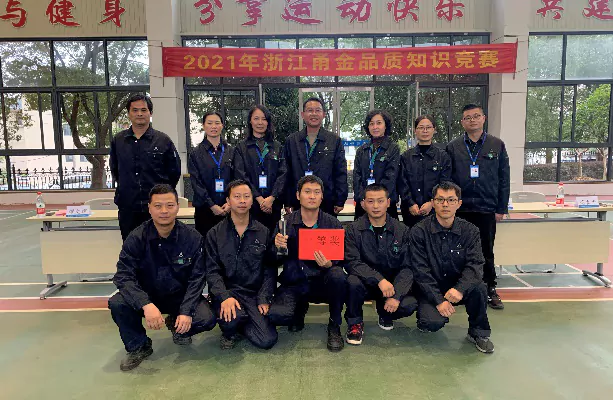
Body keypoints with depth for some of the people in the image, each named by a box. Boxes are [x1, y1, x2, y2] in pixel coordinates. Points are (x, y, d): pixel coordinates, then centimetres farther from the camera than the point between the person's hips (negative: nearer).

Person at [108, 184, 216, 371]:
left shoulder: (192, 238, -12)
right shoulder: (136, 238, -13)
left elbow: (197, 278, -11)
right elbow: (123, 276, -20)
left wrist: (186, 311, -24)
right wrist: (146, 305, -36)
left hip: (181, 296, 0)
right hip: (146, 297, 0)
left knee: (206, 319, -25)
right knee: (117, 303, -28)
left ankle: (176, 325, 12)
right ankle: (138, 346, 0)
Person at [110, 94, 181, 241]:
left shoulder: (163, 140, -2)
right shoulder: (118, 140, 7)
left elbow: (175, 171, 5)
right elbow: (114, 169, 21)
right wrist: (125, 188, 16)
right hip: (127, 208, 3)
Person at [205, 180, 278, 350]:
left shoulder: (263, 233, 8)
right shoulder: (215, 234, 4)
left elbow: (270, 270, 4)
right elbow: (212, 271, -3)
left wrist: (264, 299, -9)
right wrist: (224, 297, -20)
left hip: (254, 293, 2)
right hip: (226, 291, -1)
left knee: (268, 340, -14)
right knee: (232, 317, -34)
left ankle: (240, 324, 17)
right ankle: (229, 331, 5)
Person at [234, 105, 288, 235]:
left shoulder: (278, 147, 12)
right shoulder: (241, 147, 8)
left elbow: (282, 174, 3)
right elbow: (241, 175, -3)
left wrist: (271, 198, -11)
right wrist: (259, 198, -13)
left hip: (273, 203, 2)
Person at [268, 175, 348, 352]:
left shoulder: (333, 223, 0)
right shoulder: (285, 223, -1)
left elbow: (341, 260, 0)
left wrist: (329, 264, -24)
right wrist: (277, 248, -22)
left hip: (322, 282, 0)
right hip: (294, 283, 0)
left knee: (338, 276, -33)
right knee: (276, 315, -27)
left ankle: (334, 326, -6)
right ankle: (300, 308, 13)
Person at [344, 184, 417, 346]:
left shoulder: (402, 231, -2)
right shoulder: (354, 230, -6)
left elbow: (407, 267, -7)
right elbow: (351, 262, -17)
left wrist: (396, 295, -22)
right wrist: (379, 279, -31)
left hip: (392, 284, 2)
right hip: (366, 284, -1)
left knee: (409, 305, -26)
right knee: (353, 282, -34)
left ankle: (384, 314, 13)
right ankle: (355, 323, -3)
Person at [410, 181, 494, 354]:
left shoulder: (469, 231, -2)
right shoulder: (419, 231, -10)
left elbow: (475, 264, -14)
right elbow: (420, 271, -13)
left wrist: (459, 288, -33)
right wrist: (438, 300, -22)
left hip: (458, 289, 2)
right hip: (430, 290, -2)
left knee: (479, 287, -30)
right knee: (433, 323, -28)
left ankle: (478, 333, -5)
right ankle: (426, 314, 11)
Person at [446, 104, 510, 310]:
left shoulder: (497, 145, 5)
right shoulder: (453, 147, 4)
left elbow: (504, 179, 5)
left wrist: (501, 208, 1)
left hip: (487, 209, 0)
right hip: (460, 209, 0)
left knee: (486, 252, 10)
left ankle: (490, 290, 23)